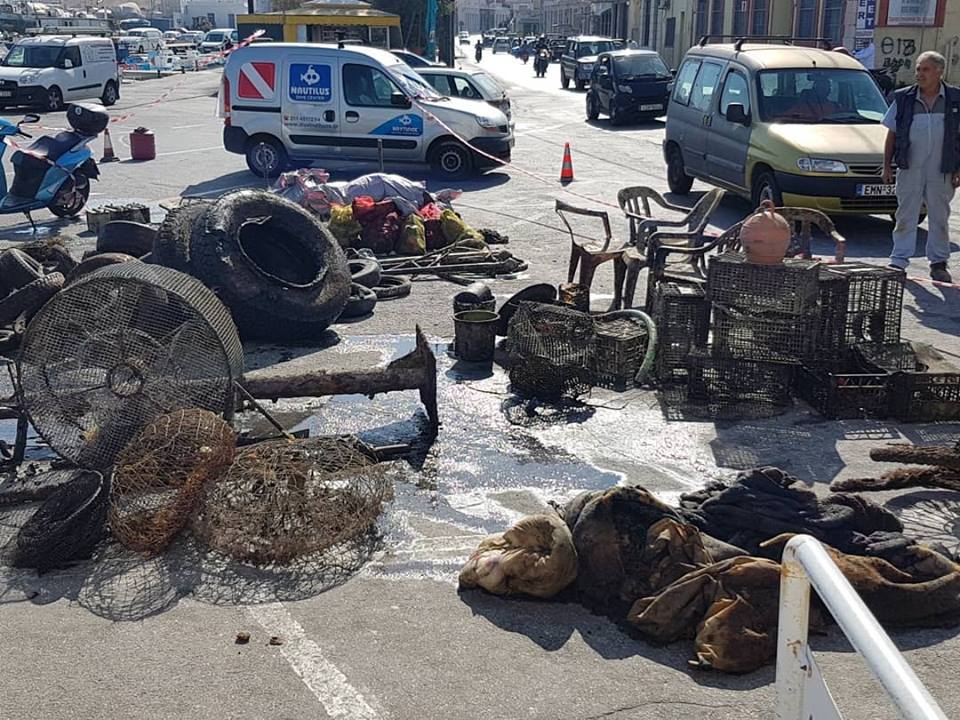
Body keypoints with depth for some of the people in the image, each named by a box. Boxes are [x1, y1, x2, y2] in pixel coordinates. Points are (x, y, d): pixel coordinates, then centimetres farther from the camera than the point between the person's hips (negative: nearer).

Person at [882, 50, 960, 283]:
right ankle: (898, 261, 8)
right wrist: (887, 165, 2)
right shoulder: (904, 99, 4)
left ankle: (939, 263, 18)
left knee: (940, 218, 9)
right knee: (905, 215, 2)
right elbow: (892, 134, 8)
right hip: (909, 169, 0)